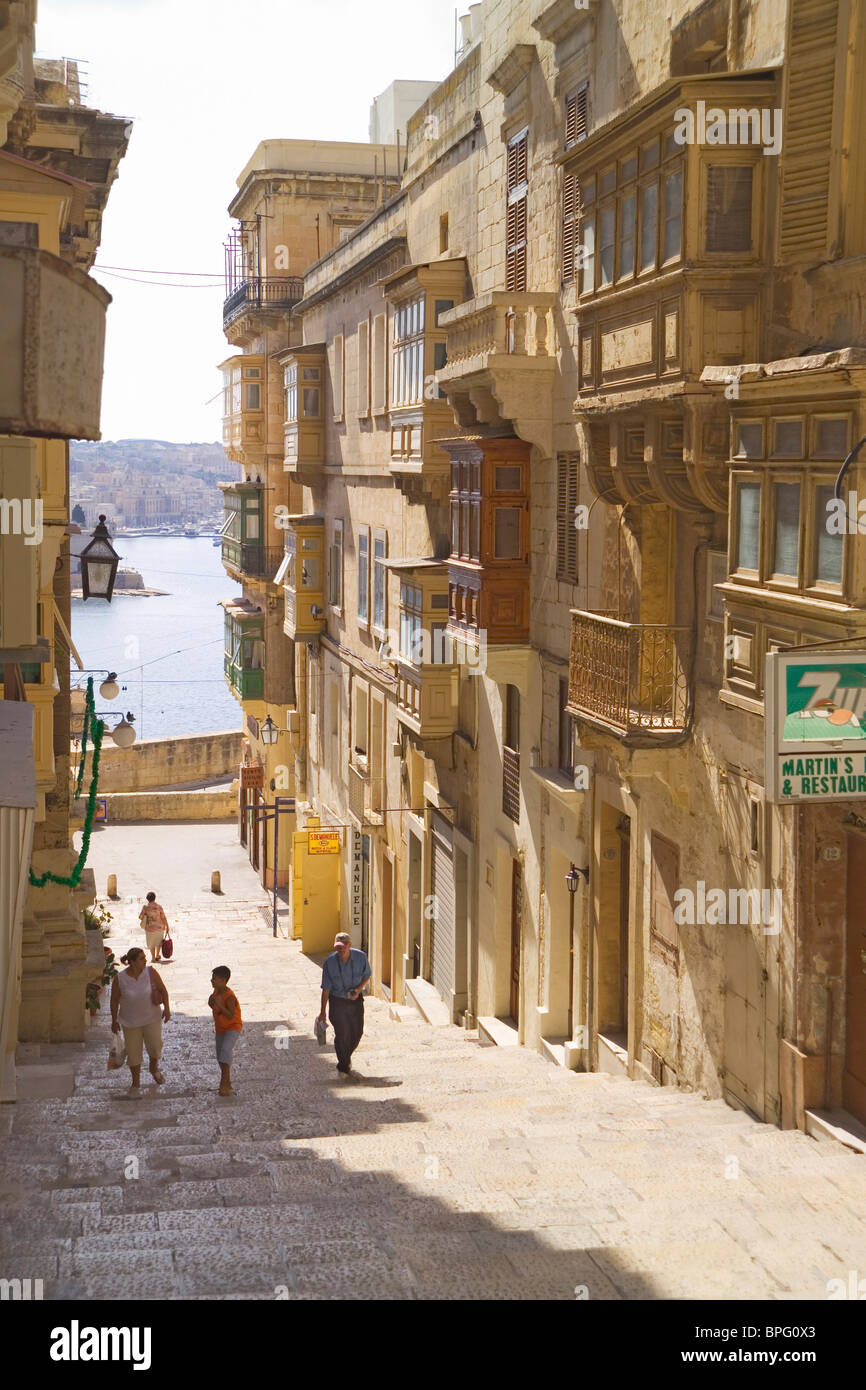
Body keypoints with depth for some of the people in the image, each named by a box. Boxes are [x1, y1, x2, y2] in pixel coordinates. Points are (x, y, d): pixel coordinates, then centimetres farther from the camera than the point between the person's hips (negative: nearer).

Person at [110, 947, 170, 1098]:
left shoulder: (150, 972, -14)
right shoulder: (119, 979, -17)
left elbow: (162, 989, -3)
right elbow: (114, 1000, -4)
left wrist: (166, 1007, -15)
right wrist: (114, 1021, 1)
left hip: (152, 1018, 1)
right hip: (130, 1022, -1)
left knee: (155, 1046, -5)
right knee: (133, 1053, 7)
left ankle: (154, 1068, 29)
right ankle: (136, 1084, 27)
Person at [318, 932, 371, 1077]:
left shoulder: (360, 957, -13)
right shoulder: (330, 963, -18)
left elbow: (366, 975, 4)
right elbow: (326, 988, -11)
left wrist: (357, 990, -15)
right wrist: (323, 1012, -8)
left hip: (355, 1000, 3)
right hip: (337, 1001, -3)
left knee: (357, 1032, 7)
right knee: (342, 1033, -8)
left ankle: (347, 1056, 37)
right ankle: (343, 1066, 10)